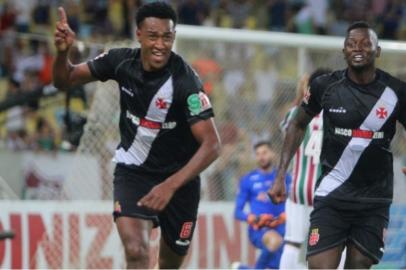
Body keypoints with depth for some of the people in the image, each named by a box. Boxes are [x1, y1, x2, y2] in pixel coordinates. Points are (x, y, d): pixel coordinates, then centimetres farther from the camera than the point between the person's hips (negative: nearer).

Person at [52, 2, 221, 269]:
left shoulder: (185, 81, -25)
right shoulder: (122, 61, -13)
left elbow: (212, 144, -28)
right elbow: (65, 80, 1)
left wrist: (171, 186, -38)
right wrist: (63, 51, -22)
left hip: (179, 177, -1)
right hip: (133, 170, 1)